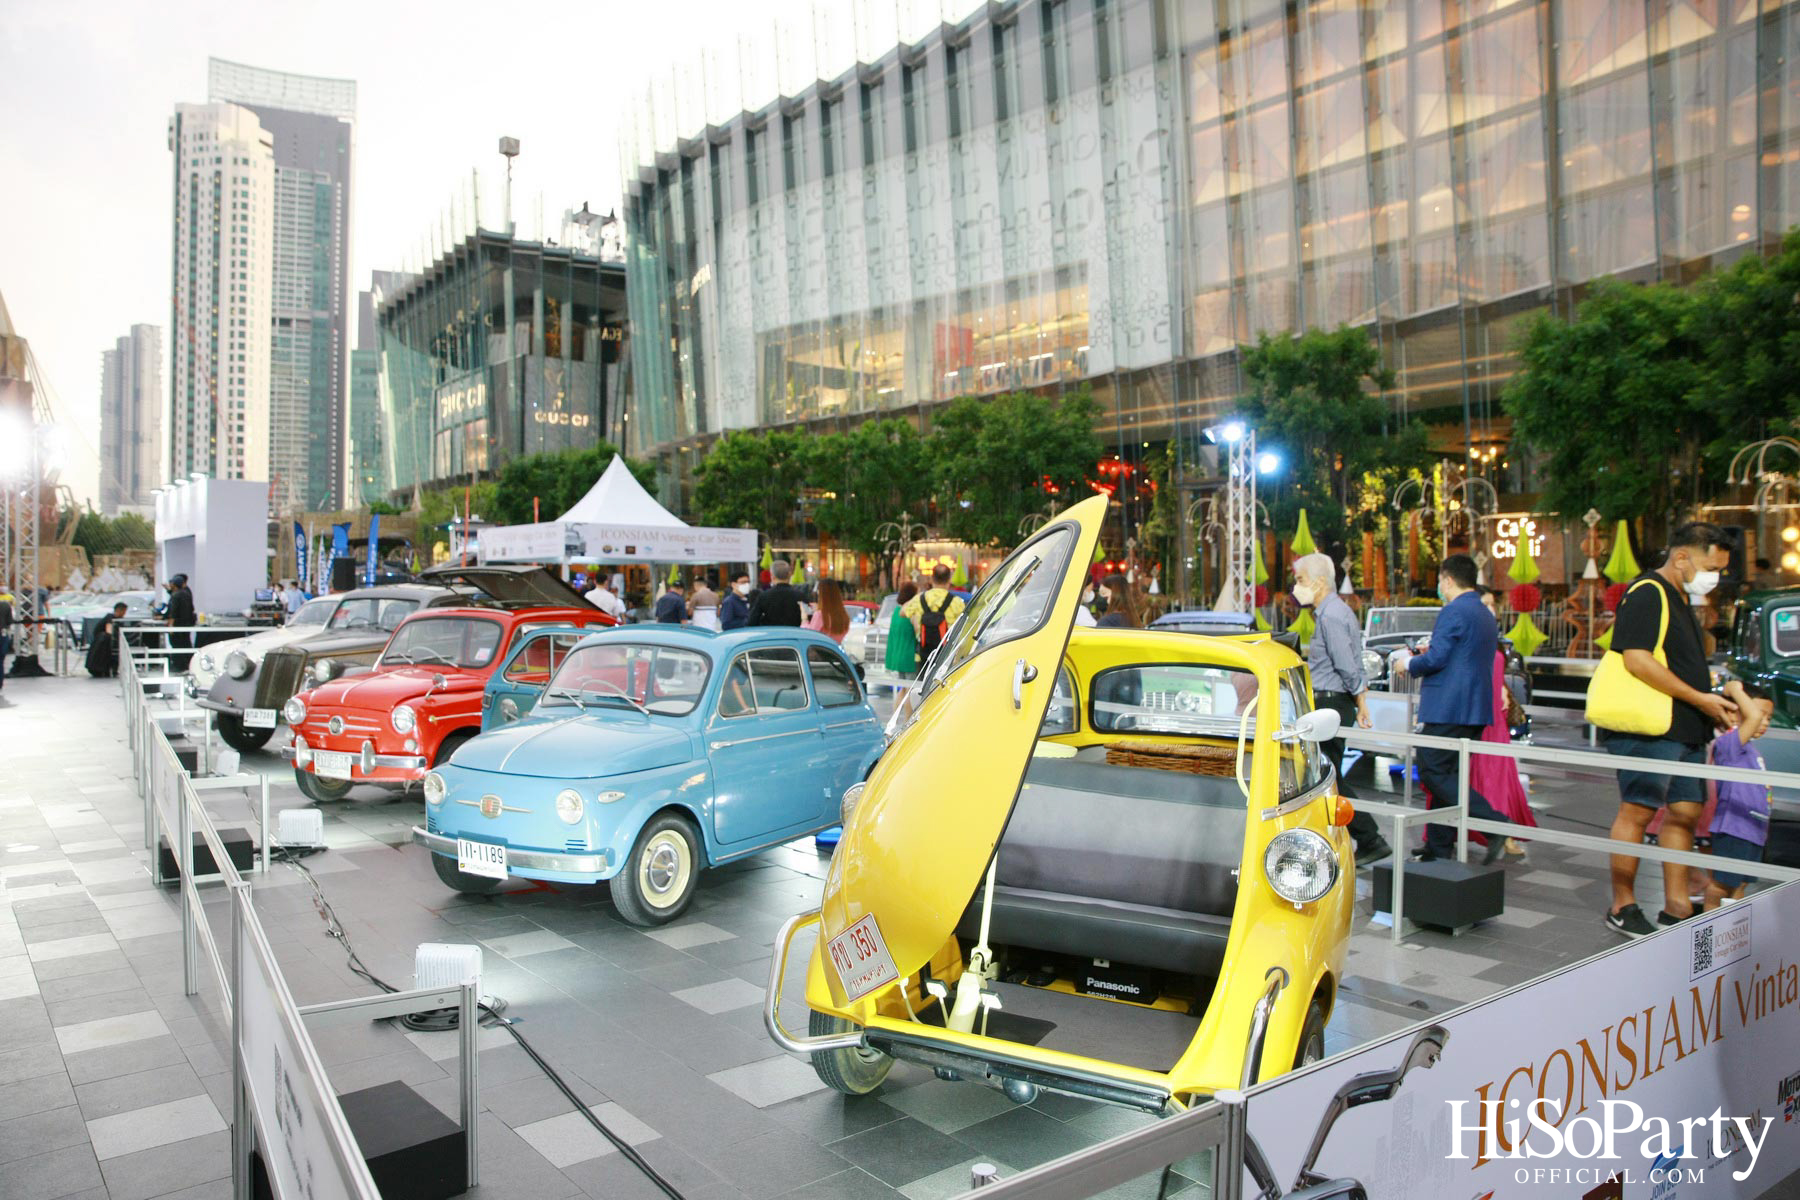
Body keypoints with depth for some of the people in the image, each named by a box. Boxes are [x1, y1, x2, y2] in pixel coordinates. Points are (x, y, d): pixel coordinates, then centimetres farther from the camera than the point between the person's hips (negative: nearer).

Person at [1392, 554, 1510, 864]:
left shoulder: (1453, 612, -12)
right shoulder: (1486, 616, 18)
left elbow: (1436, 659, -18)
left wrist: (1409, 664, 0)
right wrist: (1430, 653, 26)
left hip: (1448, 708, -10)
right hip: (1475, 709, 10)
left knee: (1434, 773, -7)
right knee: (1446, 775, 12)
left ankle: (1495, 823, -15)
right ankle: (1440, 848, 15)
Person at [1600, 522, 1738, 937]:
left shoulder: (1680, 599, 20)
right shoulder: (1647, 594, -12)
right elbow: (1637, 660, -22)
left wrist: (1714, 704, 14)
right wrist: (1700, 699, -17)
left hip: (1685, 730, 10)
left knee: (1685, 811, 11)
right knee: (1637, 811, -4)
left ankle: (1676, 906, 19)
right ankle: (1622, 908, 5)